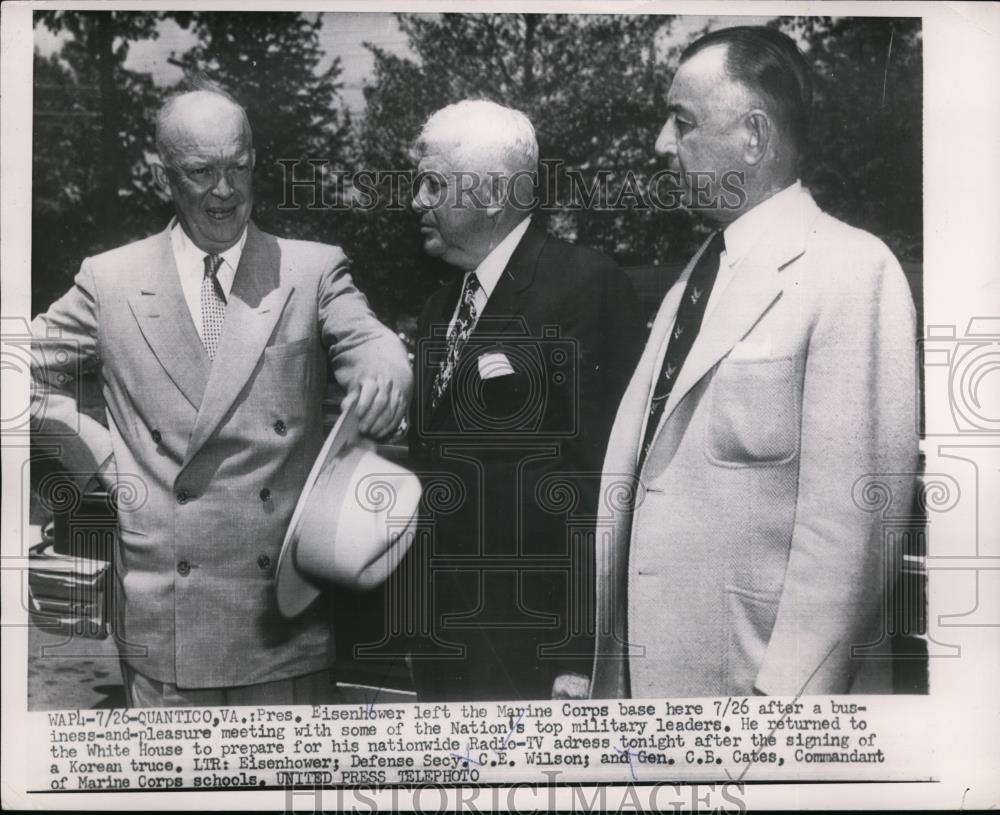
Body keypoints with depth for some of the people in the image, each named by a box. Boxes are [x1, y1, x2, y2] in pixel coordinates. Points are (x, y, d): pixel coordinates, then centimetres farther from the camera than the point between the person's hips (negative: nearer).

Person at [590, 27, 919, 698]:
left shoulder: (852, 270, -13)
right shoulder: (693, 280, 10)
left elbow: (851, 519, -18)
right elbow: (642, 478, 8)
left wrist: (790, 692, -19)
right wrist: (604, 666, 7)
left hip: (743, 674, -7)